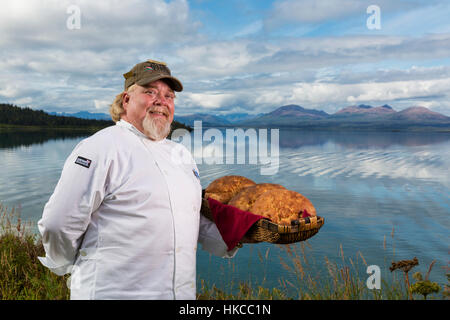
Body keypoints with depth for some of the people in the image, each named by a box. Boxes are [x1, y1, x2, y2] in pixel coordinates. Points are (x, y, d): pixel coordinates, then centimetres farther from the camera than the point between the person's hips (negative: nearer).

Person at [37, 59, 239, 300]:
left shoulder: (180, 153, 12)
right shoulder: (101, 147, -13)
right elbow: (58, 224, -14)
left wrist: (229, 242, 11)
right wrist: (74, 268, 1)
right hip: (114, 292, -7)